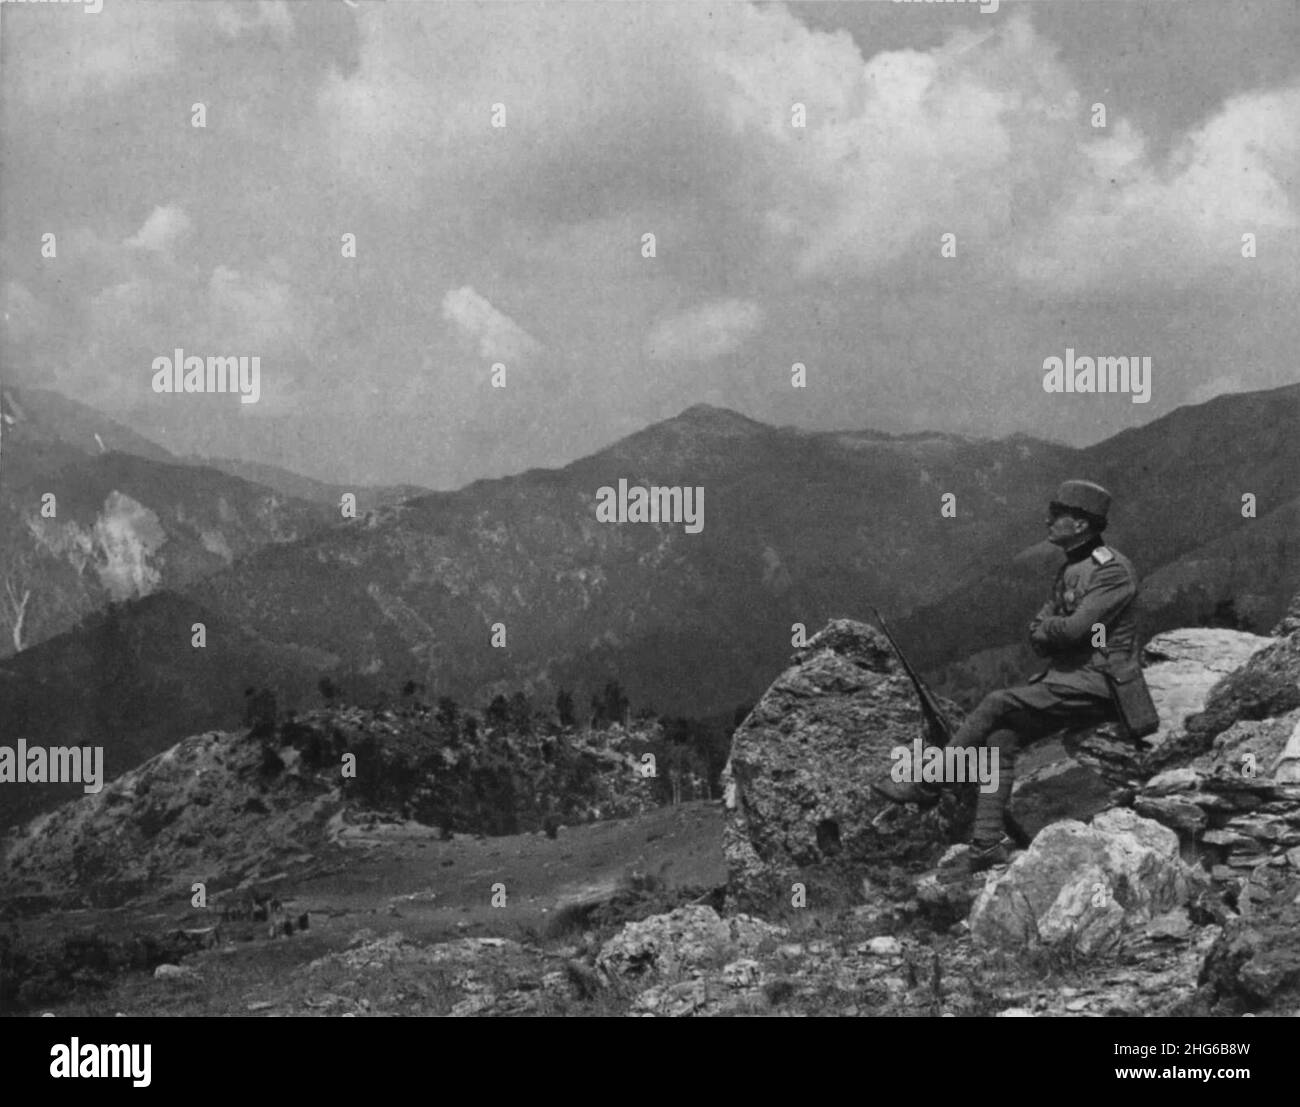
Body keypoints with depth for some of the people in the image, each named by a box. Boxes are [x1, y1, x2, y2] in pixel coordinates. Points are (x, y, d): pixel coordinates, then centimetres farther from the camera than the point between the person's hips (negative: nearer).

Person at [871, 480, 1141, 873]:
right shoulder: (1072, 568, 17)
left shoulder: (1113, 570, -13)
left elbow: (1075, 628, -22)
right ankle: (987, 843, -10)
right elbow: (1038, 632, 15)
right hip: (1067, 678, 9)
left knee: (997, 704, -16)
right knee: (1001, 736, -7)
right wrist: (1049, 636, -9)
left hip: (1096, 686, -9)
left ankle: (927, 784, -6)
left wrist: (1045, 630, -2)